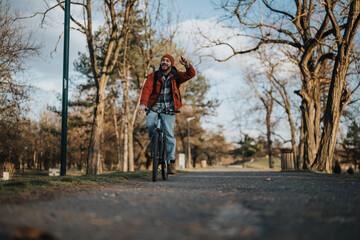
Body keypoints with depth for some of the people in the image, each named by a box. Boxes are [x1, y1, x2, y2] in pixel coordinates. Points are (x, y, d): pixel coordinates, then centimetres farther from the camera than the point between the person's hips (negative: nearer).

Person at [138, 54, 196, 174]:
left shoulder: (175, 75, 9)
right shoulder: (154, 76, 4)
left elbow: (191, 74, -1)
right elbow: (147, 89, -10)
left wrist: (187, 65, -23)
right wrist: (143, 104, -27)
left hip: (168, 109, 0)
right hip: (154, 108, 0)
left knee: (169, 134, -14)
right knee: (149, 125, -27)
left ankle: (171, 161, -8)